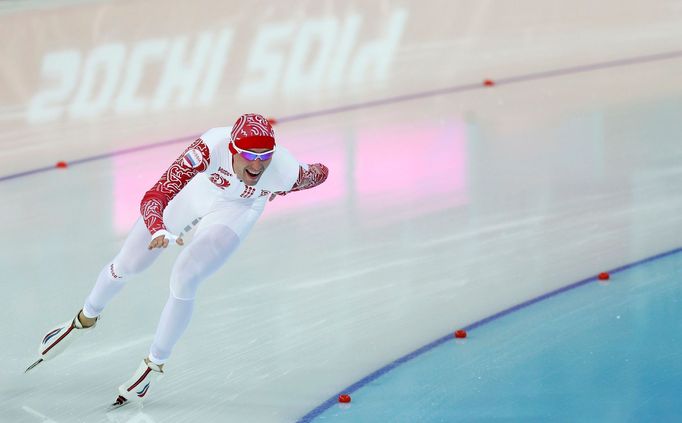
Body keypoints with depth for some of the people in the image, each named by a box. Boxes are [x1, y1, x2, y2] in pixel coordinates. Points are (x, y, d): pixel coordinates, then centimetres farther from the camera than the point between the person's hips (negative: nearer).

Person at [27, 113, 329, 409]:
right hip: (190, 192, 1)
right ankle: (86, 319, 44)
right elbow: (154, 197, -47)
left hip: (234, 213, -1)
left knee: (184, 277, -20)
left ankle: (154, 365, 3)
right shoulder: (212, 146, -43)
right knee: (127, 264, 12)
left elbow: (319, 173, -14)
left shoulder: (286, 172, -38)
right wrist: (160, 231, -65)